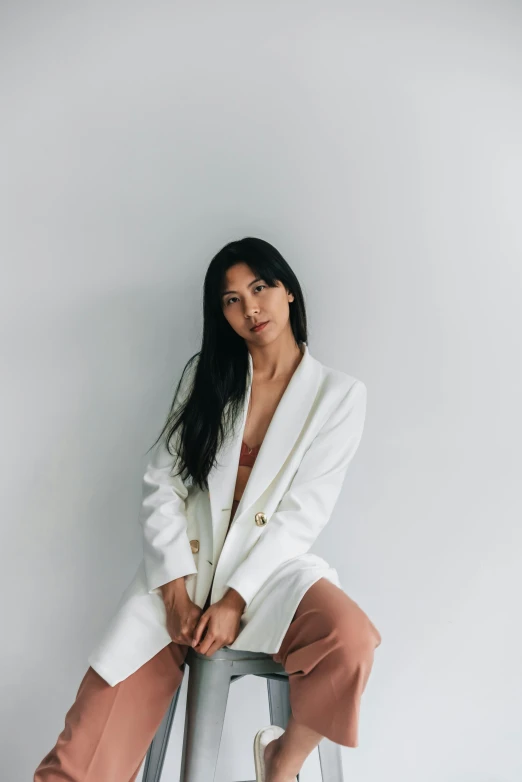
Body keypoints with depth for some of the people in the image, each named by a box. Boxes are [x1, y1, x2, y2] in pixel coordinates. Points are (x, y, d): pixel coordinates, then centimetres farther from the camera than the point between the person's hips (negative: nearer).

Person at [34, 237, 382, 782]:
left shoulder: (339, 394, 1)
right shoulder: (206, 374, 7)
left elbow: (302, 513, -5)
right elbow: (161, 484, 1)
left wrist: (235, 601, -13)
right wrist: (177, 594, -9)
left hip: (269, 570, 0)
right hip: (183, 568, 1)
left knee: (350, 641, -31)